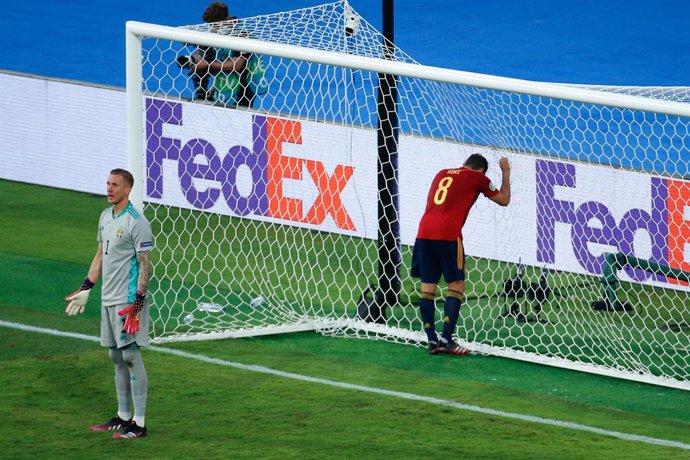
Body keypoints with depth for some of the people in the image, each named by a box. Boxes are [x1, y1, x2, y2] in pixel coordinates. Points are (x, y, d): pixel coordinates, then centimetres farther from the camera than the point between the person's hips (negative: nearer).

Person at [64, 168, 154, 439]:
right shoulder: (106, 217, 13)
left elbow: (145, 264, -15)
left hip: (128, 302, -9)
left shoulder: (136, 222, -14)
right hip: (108, 299, 9)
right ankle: (123, 417, 20)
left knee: (130, 356, -9)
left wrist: (138, 302, -20)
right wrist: (86, 289, 22)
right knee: (116, 357, 12)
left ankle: (139, 424, -7)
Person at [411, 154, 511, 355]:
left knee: (428, 285, 8)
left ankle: (432, 340, 6)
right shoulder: (477, 178, 8)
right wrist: (506, 173, 32)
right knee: (456, 285, 2)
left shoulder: (442, 174, 23)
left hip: (424, 232, 5)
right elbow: (504, 200, 18)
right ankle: (446, 339, -8)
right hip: (448, 235, -5)